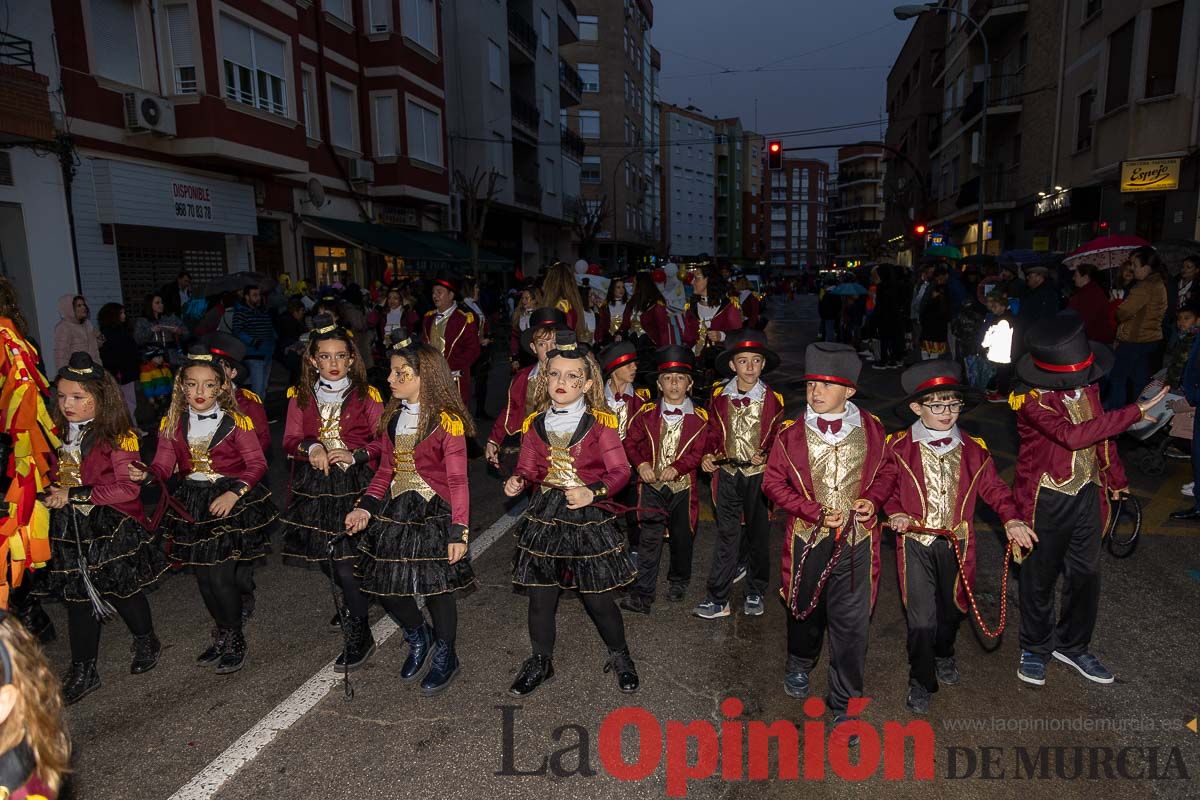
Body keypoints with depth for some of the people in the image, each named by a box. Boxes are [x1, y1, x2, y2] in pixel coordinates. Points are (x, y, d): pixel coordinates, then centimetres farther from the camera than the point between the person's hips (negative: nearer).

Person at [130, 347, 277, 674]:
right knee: (203, 576, 12)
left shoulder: (235, 421, -10)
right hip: (191, 505, 5)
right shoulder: (172, 423, 3)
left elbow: (257, 464, -9)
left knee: (220, 575, -6)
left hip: (229, 503, -5)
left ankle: (235, 640, 17)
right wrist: (146, 475, -20)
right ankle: (222, 634, 35)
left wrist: (233, 493, -21)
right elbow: (164, 465, 1)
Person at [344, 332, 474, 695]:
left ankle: (445, 657, 30)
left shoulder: (446, 421, -14)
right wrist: (365, 507, 0)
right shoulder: (393, 417, 6)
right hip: (394, 511, 6)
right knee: (383, 583, 10)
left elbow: (458, 481, -15)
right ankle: (419, 637, 39)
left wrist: (458, 531, -18)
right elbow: (386, 470, 12)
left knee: (437, 586, 4)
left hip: (434, 513, -6)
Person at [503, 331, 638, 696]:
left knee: (598, 597, 4)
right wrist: (517, 482, -11)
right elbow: (528, 468, 12)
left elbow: (619, 471, -7)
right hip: (544, 515, 3)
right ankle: (541, 661, 35)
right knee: (540, 596, 11)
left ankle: (620, 657, 32)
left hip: (588, 515, -3)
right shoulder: (535, 423, 5)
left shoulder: (600, 423, -5)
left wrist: (593, 491, -24)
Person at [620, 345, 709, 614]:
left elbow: (698, 452, -7)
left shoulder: (699, 418, -2)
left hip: (683, 486, 0)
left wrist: (677, 467, -22)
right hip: (652, 484, 0)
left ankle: (678, 582, 39)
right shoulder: (646, 413, 0)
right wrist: (641, 464, -14)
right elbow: (630, 442, 4)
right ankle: (642, 595, 1)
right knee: (649, 539, -4)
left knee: (682, 537, 14)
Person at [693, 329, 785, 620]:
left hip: (759, 475, 0)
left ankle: (755, 592, 31)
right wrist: (708, 456, -10)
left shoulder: (772, 399, -5)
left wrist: (767, 457, -14)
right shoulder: (719, 396, -3)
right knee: (727, 534, 3)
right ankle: (718, 598, 11)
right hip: (728, 473, 0)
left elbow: (779, 439, 4)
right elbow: (714, 433, 7)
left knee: (758, 533, 13)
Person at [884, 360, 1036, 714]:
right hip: (916, 541, -3)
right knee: (921, 615, -4)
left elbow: (993, 487, 6)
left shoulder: (973, 449, 1)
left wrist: (1011, 518, -9)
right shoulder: (899, 446, -8)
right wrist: (895, 513, -16)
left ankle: (943, 655, 51)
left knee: (951, 606, 20)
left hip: (956, 542, 3)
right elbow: (887, 487, 1)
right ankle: (921, 681, 17)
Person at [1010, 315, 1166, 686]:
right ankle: (1035, 648, 29)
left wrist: (1116, 478, 24)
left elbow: (1100, 433, 15)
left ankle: (1072, 645, 34)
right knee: (1040, 577, 9)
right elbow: (1072, 435, -35)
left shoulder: (1087, 388, 0)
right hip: (1047, 499, -6)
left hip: (1087, 494, 6)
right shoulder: (1032, 401, -22)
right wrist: (1134, 411, -31)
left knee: (1085, 574, 15)